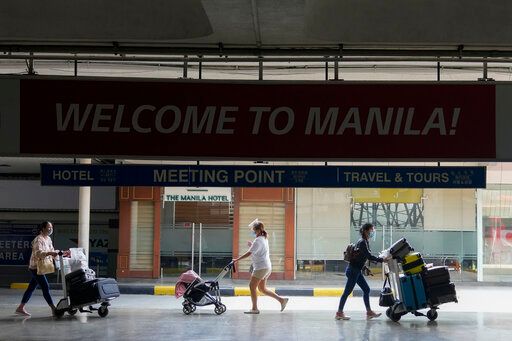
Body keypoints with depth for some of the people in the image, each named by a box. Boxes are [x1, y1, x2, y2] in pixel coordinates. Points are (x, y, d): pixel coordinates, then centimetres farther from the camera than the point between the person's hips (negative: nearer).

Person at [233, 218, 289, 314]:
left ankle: (254, 308, 1)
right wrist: (251, 245, 10)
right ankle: (281, 300, 11)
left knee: (252, 286, -3)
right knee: (262, 288, 14)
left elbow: (249, 253, -20)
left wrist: (237, 260, -17)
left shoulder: (258, 240, -15)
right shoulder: (264, 238, 15)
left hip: (261, 267, -10)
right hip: (267, 267, 10)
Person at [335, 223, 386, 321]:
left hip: (357, 271, 10)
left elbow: (368, 256, 19)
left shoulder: (365, 242, 13)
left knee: (366, 289, 9)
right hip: (353, 270, -10)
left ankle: (369, 312, 12)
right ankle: (339, 313, 2)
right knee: (347, 291, -4)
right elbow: (369, 256, -24)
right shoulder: (362, 242, -16)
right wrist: (381, 260, -23)